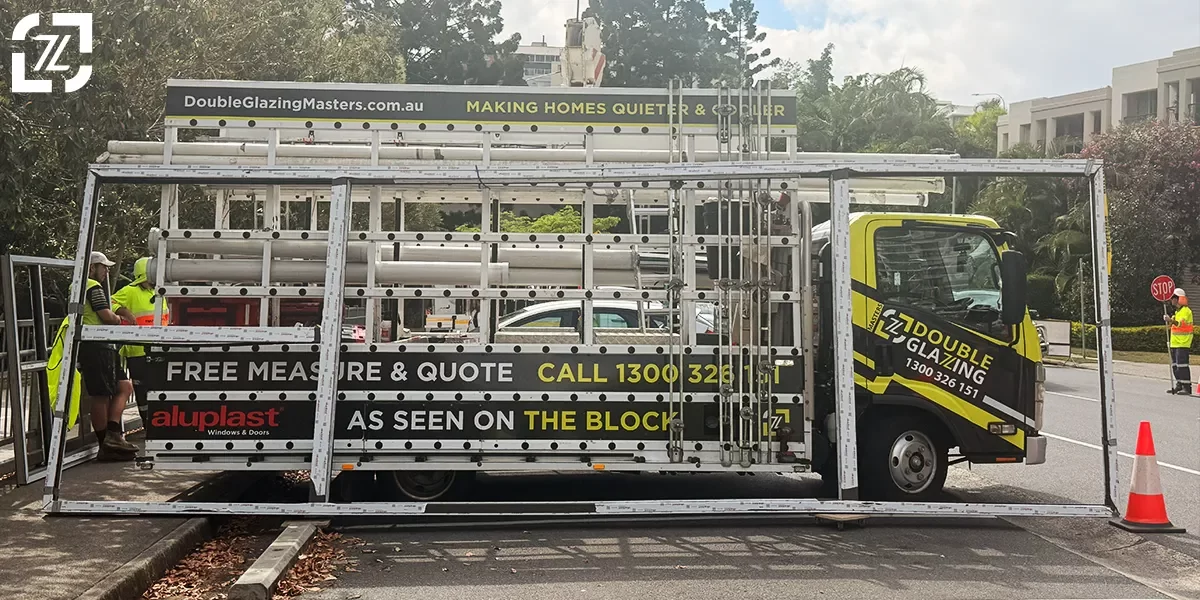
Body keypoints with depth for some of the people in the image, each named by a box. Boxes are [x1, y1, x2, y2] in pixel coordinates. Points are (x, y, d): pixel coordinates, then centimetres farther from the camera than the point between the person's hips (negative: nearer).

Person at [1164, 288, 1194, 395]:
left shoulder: (1186, 311, -11)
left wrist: (1171, 321, -43)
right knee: (1175, 365, 12)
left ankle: (1187, 387, -13)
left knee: (1182, 365, -13)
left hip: (1183, 343, -10)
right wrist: (1168, 321, 13)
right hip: (1175, 343, 10)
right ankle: (1179, 385, 20)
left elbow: (1180, 323, -27)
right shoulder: (1177, 311, 20)